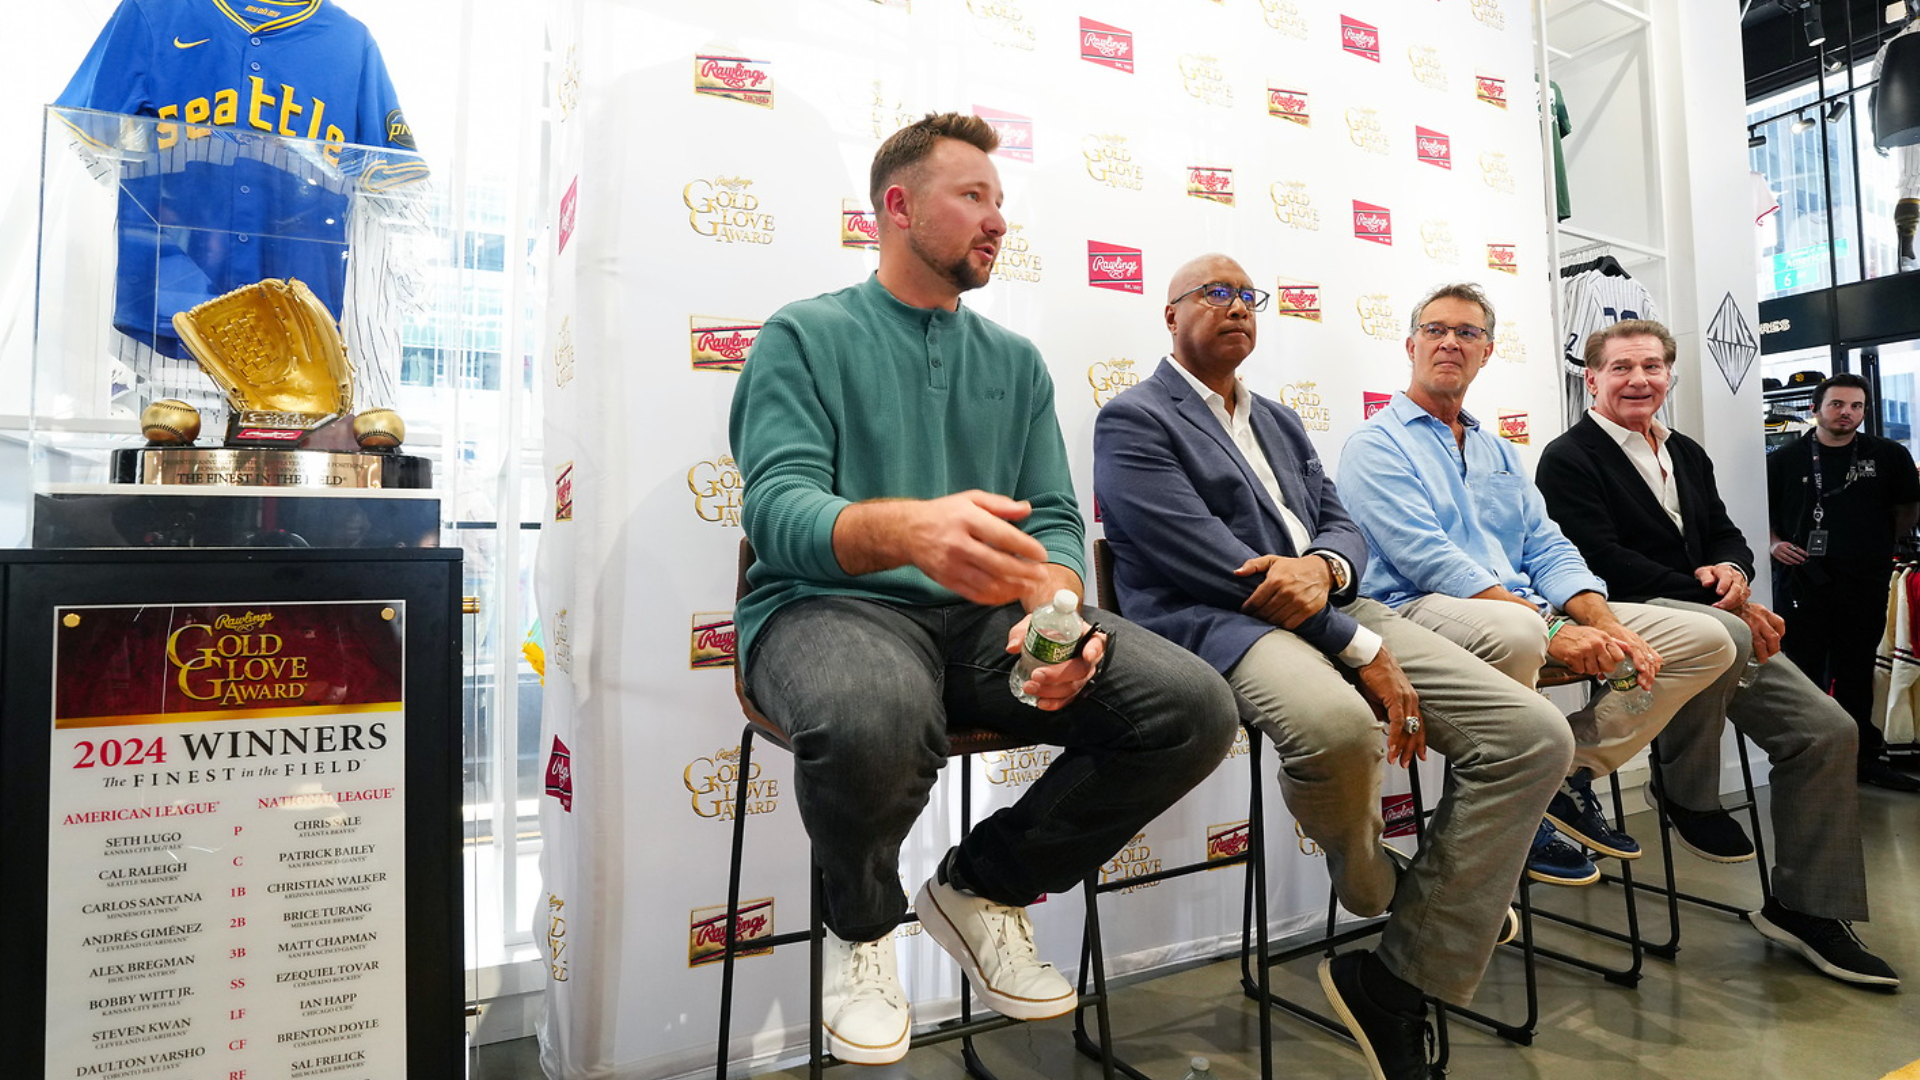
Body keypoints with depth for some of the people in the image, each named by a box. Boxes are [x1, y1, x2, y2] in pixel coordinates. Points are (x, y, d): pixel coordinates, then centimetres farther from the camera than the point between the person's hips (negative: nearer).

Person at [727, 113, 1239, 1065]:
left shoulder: (1016, 362, 17)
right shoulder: (805, 335, 4)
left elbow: (1054, 521, 10)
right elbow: (777, 508, -11)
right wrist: (907, 529, -34)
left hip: (985, 616, 5)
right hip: (830, 605, -4)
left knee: (1197, 708, -17)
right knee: (872, 720, -40)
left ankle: (983, 887, 7)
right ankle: (862, 923, -1)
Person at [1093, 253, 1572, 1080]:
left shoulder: (1280, 421, 26)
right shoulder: (1133, 420, 0)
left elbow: (1342, 525, 17)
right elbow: (1206, 564, -12)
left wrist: (1321, 567, -11)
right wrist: (1361, 650, -15)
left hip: (1332, 609, 8)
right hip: (1217, 624, -7)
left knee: (1535, 734, -9)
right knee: (1339, 726, -39)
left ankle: (1397, 980, -3)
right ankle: (1369, 884, 0)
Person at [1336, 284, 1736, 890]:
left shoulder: (1499, 451, 25)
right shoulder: (1376, 444, 0)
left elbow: (1547, 550, 15)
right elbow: (1430, 560, -14)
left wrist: (1606, 624, -5)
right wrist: (1550, 627, -20)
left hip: (1527, 610, 8)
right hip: (1424, 610, -8)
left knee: (1707, 641, -1)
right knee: (1512, 633, -40)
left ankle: (1570, 775, 5)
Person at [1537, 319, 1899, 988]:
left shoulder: (1688, 455, 21)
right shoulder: (1569, 459, -6)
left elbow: (1726, 534, 19)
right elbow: (1606, 561, -16)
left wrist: (1733, 571, -6)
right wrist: (1719, 601, -19)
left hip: (1721, 626, 8)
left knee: (1827, 730, -2)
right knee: (1718, 634, -38)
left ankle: (1804, 907, 12)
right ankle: (1684, 791, -12)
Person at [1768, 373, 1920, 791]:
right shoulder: (1784, 460, 2)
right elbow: (1760, 510, 11)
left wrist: (1882, 545, 11)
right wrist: (1774, 544, -3)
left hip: (1863, 582, 2)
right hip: (1802, 580, -2)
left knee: (1856, 673, 11)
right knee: (1803, 674, 3)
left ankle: (1866, 756, 23)